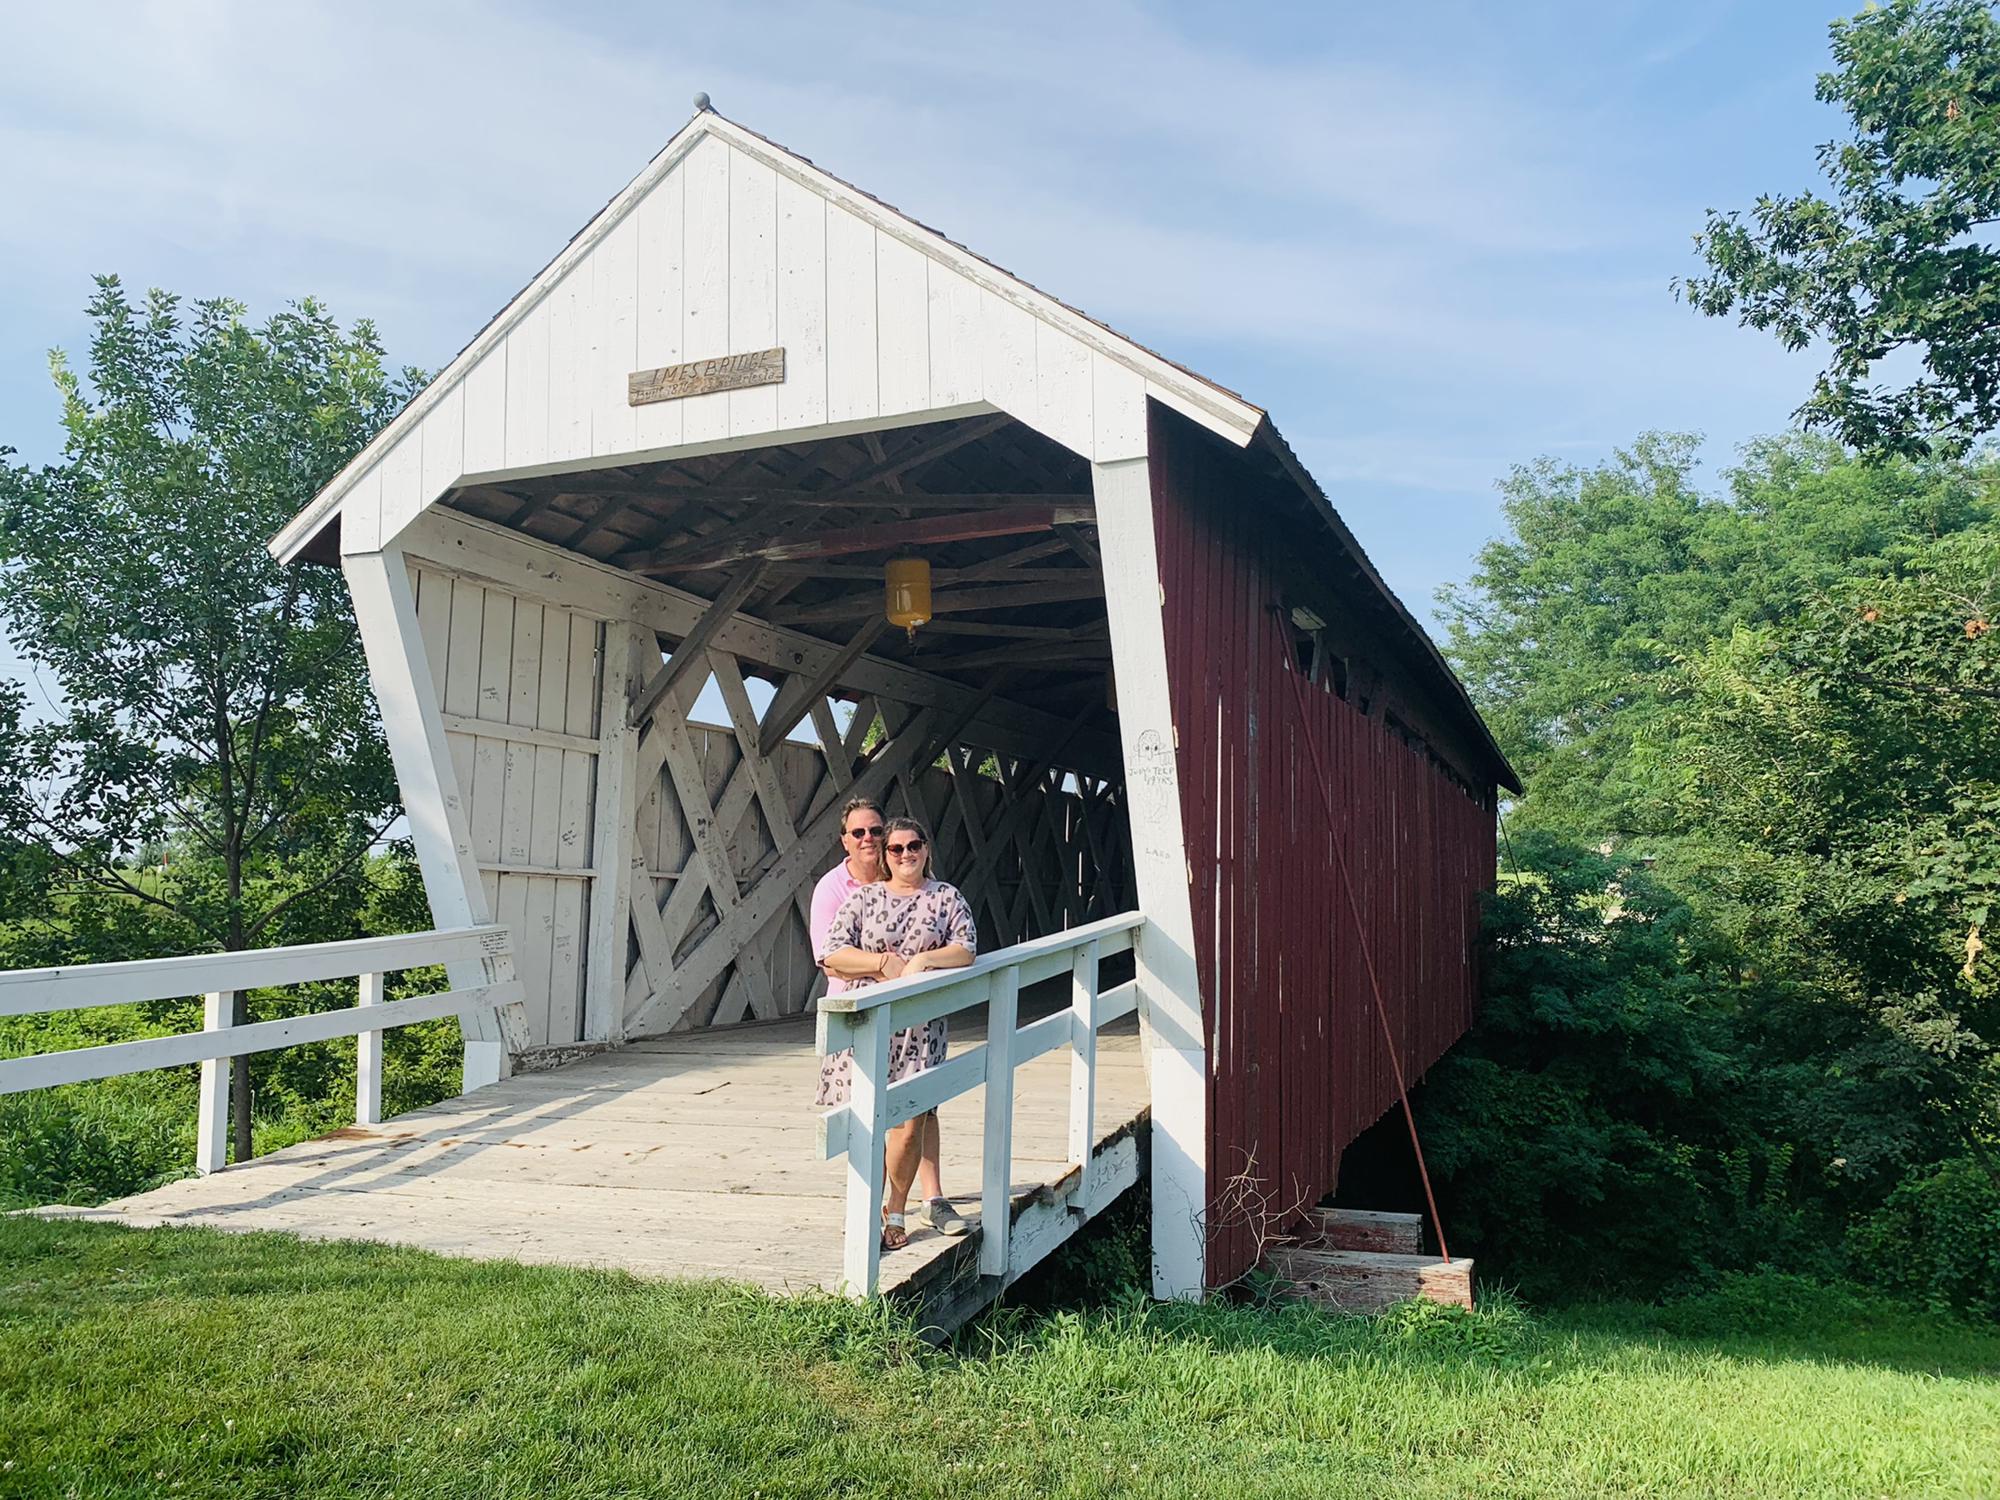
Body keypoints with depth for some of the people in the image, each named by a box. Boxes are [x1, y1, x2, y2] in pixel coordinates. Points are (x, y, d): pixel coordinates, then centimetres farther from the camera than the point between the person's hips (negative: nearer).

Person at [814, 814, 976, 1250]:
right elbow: (830, 953, 0)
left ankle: (895, 1212, 11)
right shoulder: (863, 896, 10)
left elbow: (966, 949, 0)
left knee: (911, 1118, -7)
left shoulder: (946, 897, 11)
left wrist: (922, 960, -14)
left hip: (920, 1024, 0)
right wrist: (885, 963, -9)